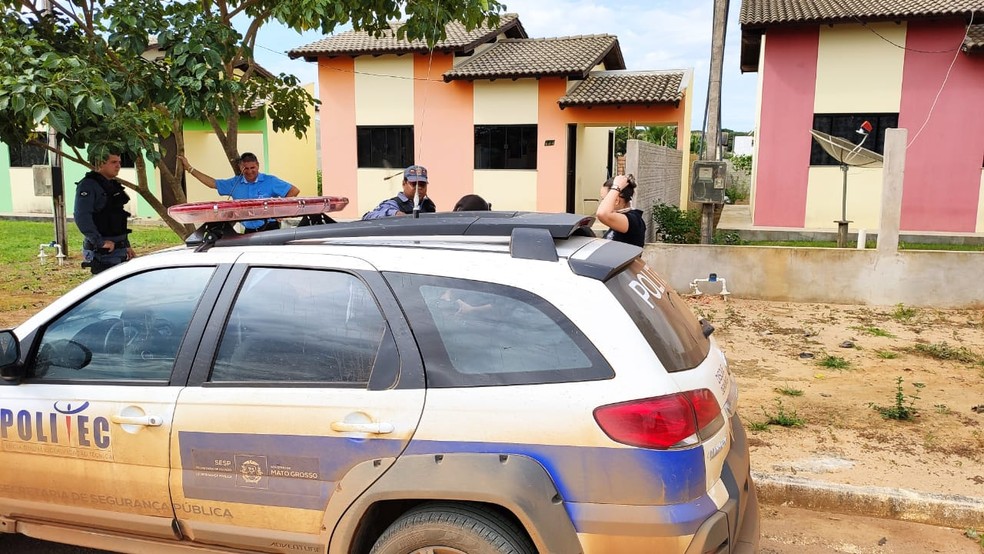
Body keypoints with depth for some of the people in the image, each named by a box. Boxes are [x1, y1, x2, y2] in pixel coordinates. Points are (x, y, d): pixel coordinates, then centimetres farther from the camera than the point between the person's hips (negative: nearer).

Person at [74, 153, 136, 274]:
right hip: (102, 252, -9)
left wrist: (127, 245, 19)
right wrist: (100, 242, -24)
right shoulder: (88, 185, -12)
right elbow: (81, 217, -24)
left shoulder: (114, 185, 16)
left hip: (120, 249, 9)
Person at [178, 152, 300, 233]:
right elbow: (212, 183, 22)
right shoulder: (235, 183, 12)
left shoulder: (270, 181, -2)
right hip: (249, 232, 4)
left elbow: (294, 191, -3)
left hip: (269, 230, -4)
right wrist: (189, 168, 24)